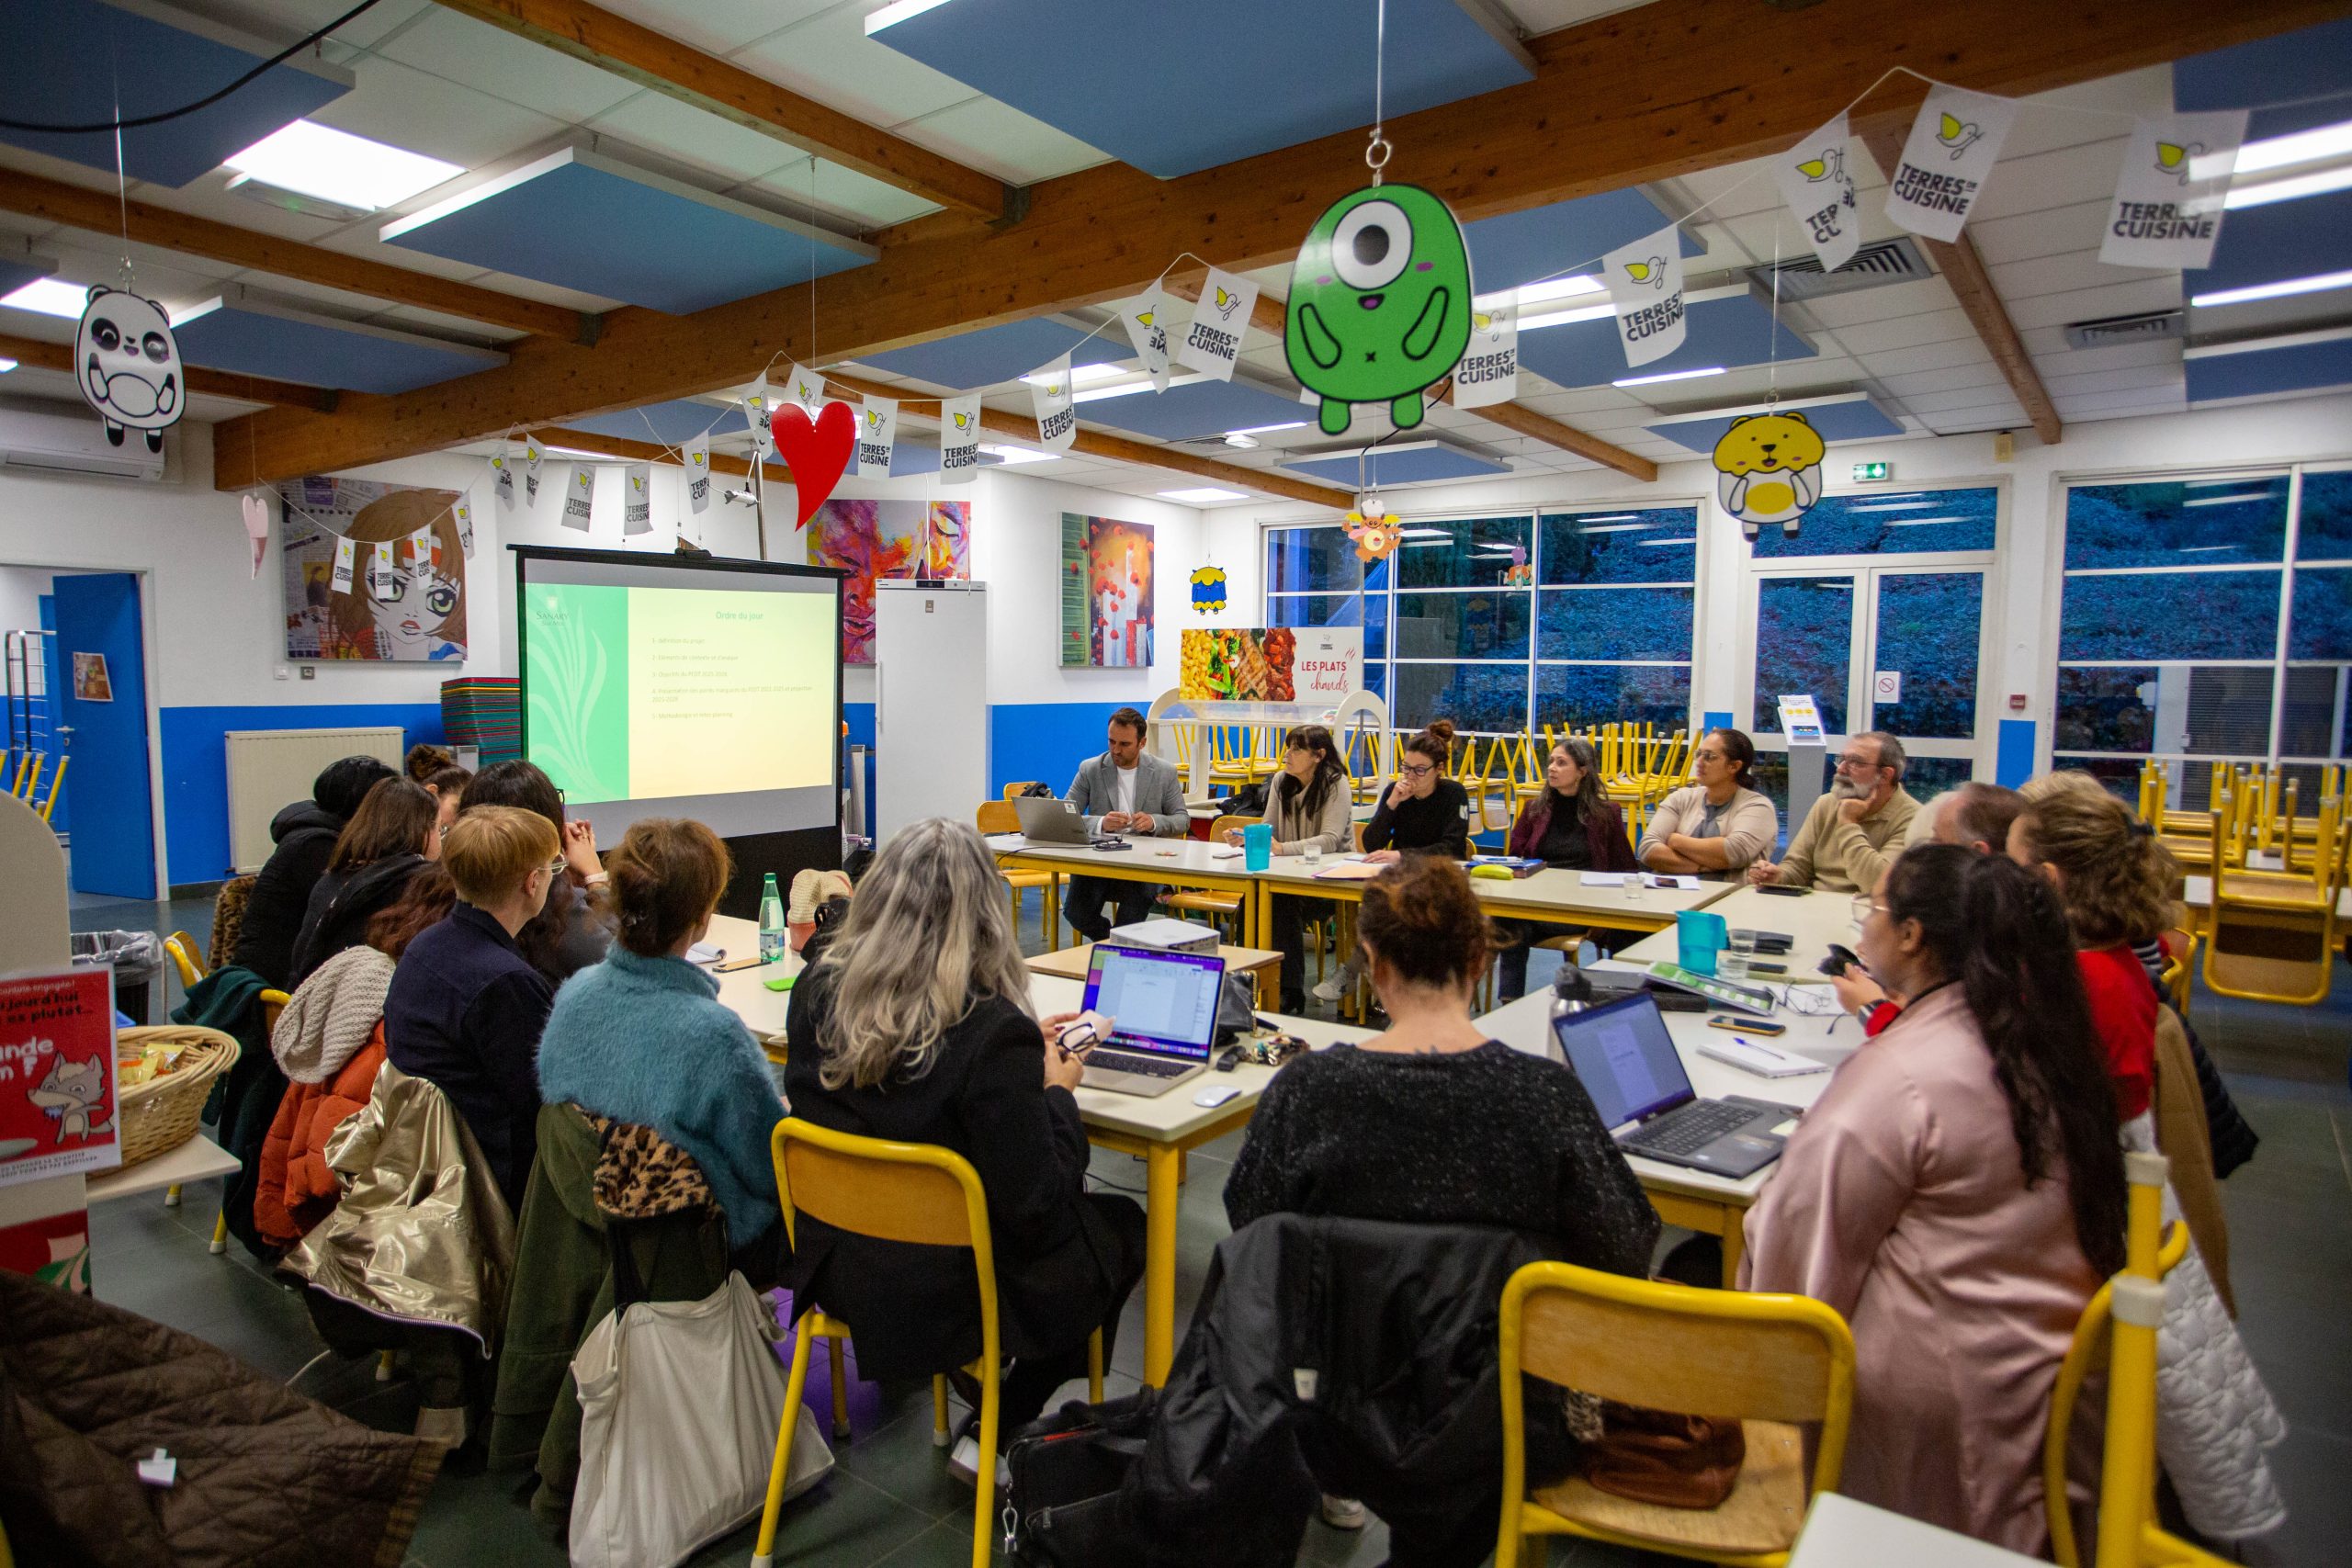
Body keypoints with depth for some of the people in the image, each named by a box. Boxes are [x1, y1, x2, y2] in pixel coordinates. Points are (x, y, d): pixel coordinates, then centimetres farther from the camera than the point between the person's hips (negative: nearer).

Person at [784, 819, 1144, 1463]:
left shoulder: (816, 990, -11)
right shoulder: (992, 1030, -30)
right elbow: (1037, 1207, -23)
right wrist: (1056, 1091, -7)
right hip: (940, 1299, -6)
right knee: (1123, 1224, 18)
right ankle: (995, 1434, 20)